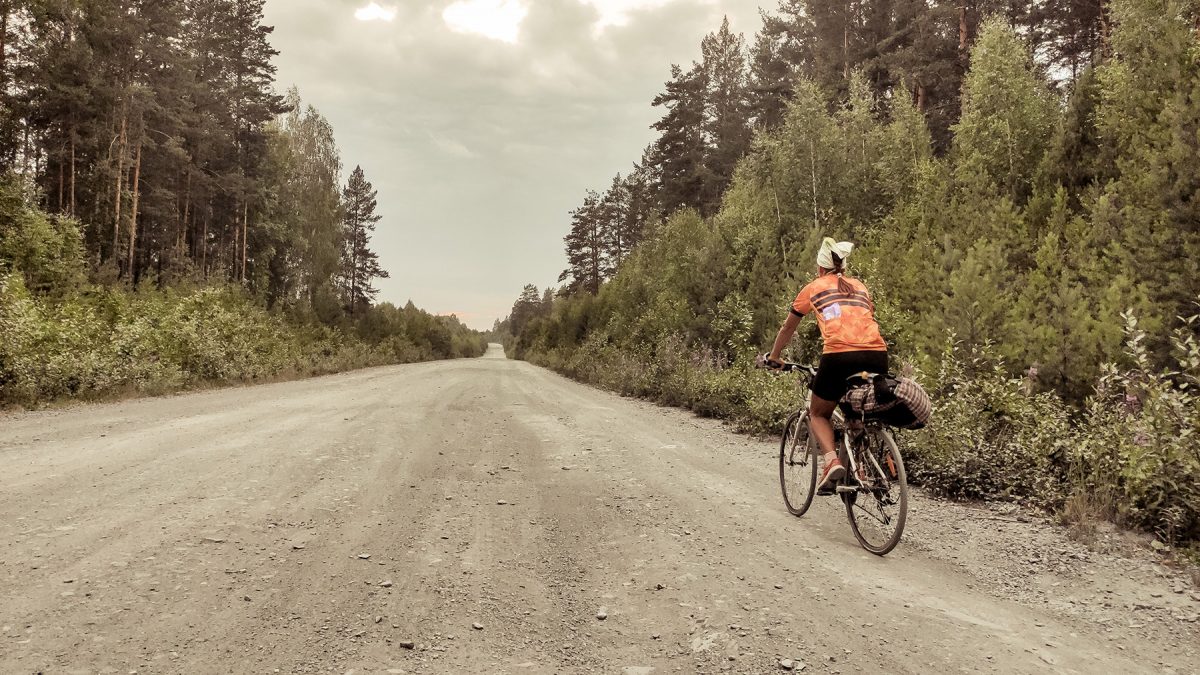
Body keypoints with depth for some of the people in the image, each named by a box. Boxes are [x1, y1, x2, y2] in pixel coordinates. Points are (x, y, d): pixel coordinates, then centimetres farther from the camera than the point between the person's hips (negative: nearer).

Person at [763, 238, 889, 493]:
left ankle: (832, 460, -7)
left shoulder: (814, 288, 19)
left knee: (818, 414, 18)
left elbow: (787, 329, 28)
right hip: (877, 356, 4)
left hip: (839, 356, -3)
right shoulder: (860, 287, 27)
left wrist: (773, 357, 43)